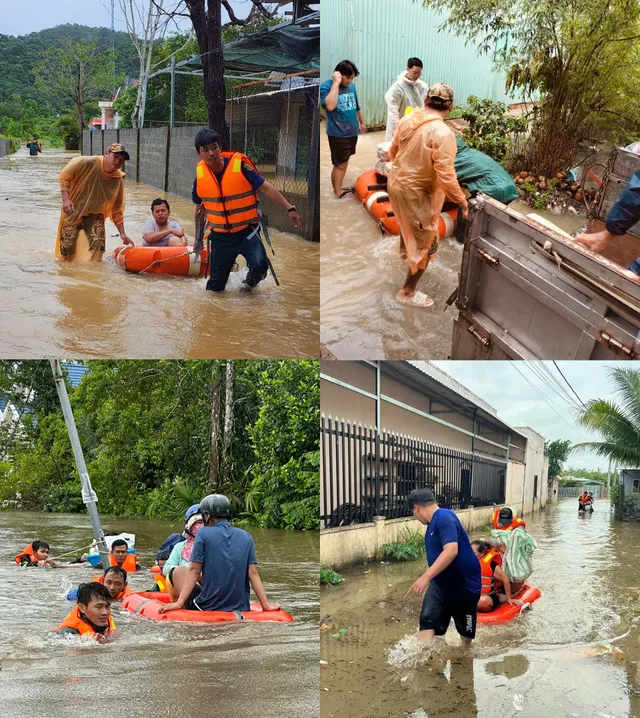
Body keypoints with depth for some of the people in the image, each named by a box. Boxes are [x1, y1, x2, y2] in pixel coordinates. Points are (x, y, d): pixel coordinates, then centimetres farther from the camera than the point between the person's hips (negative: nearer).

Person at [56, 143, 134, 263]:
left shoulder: (118, 181, -6)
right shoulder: (87, 163, -18)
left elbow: (117, 210, 2)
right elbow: (63, 177, -9)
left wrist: (122, 234, -4)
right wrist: (66, 199, -22)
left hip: (95, 215, 2)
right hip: (73, 212, -2)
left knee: (98, 245, -19)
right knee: (66, 252, 0)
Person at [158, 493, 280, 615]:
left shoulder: (204, 533, -6)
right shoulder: (246, 537, 3)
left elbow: (194, 570, -8)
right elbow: (253, 573, -1)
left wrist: (179, 603, -6)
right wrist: (266, 605, 2)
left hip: (207, 608, -4)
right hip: (241, 608, 4)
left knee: (178, 570, 18)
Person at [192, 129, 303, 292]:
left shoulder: (240, 165, -15)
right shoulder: (200, 175, -3)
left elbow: (265, 187, -11)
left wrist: (289, 209, -20)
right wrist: (198, 236, 23)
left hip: (247, 231, -3)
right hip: (220, 237, 3)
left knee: (259, 264, -28)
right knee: (215, 285, 7)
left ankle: (251, 281, 6)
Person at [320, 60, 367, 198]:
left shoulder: (351, 86, 7)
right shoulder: (326, 86, -13)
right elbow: (330, 106, -31)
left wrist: (362, 122, 30)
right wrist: (336, 83, -26)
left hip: (352, 131, 7)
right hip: (338, 133, -7)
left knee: (344, 162, 16)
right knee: (340, 164, -4)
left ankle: (339, 189, 28)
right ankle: (337, 195, 3)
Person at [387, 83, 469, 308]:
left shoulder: (407, 120, -5)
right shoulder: (442, 133, -26)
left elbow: (393, 152, 10)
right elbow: (445, 176, -28)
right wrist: (462, 201, -14)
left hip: (396, 184, 8)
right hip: (418, 194, -8)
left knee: (408, 224, 38)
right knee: (425, 245, 10)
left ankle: (406, 252, 65)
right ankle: (408, 292, 19)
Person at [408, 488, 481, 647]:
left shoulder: (444, 517, -23)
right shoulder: (434, 522, 8)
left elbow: (451, 550, -36)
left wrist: (426, 577, -41)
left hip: (464, 585, -8)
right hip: (440, 584, 8)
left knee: (466, 630, 12)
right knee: (427, 620, -15)